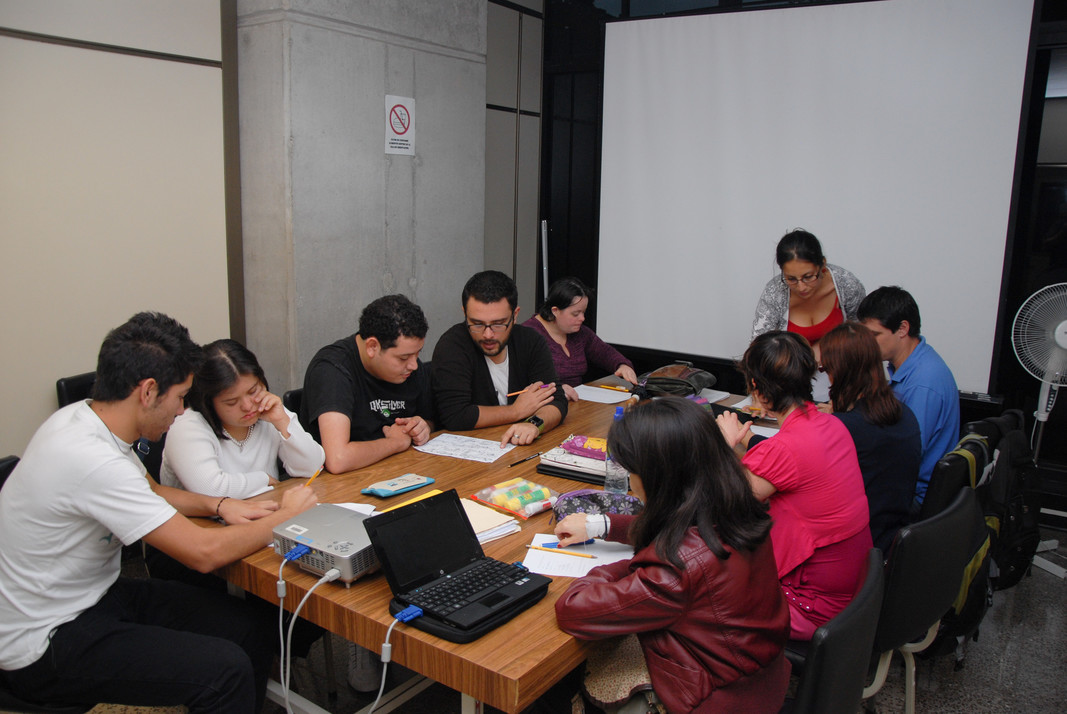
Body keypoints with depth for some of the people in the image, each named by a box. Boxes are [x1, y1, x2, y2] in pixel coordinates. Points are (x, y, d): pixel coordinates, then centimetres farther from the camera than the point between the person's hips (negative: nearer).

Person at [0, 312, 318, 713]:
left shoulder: (83, 417, -1)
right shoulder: (93, 460, -30)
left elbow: (147, 491, 18)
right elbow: (204, 552, -28)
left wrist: (220, 506, 2)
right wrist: (285, 516, -13)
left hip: (94, 594, 9)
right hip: (45, 645, -9)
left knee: (247, 629, 0)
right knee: (225, 669, -23)